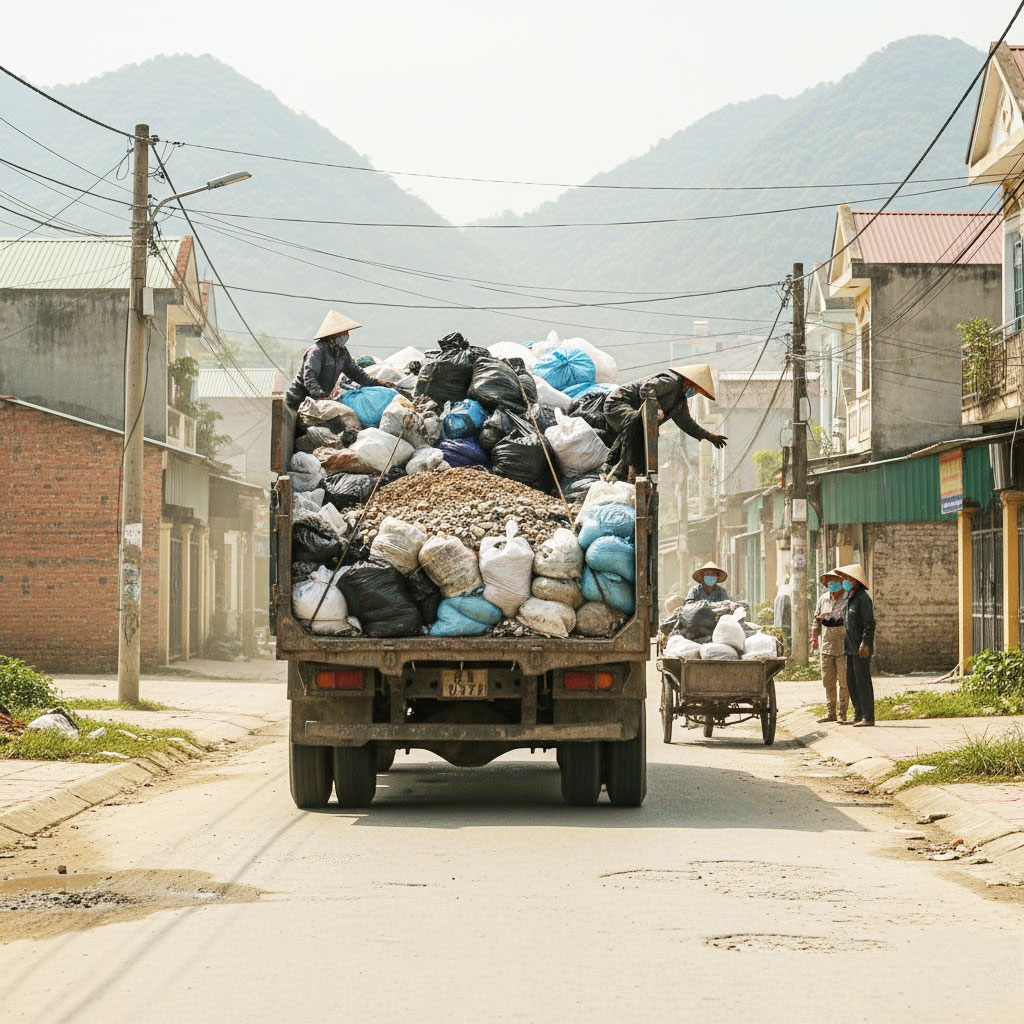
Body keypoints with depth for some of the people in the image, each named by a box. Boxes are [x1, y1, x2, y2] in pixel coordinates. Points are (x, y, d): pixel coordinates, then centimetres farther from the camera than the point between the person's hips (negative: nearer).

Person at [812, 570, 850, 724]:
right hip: (826, 646, 5)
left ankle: (843, 714, 5)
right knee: (828, 681, 9)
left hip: (843, 647, -5)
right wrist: (814, 637, 15)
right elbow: (817, 620, 21)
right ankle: (831, 712, 17)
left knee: (844, 681, -1)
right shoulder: (823, 599, 12)